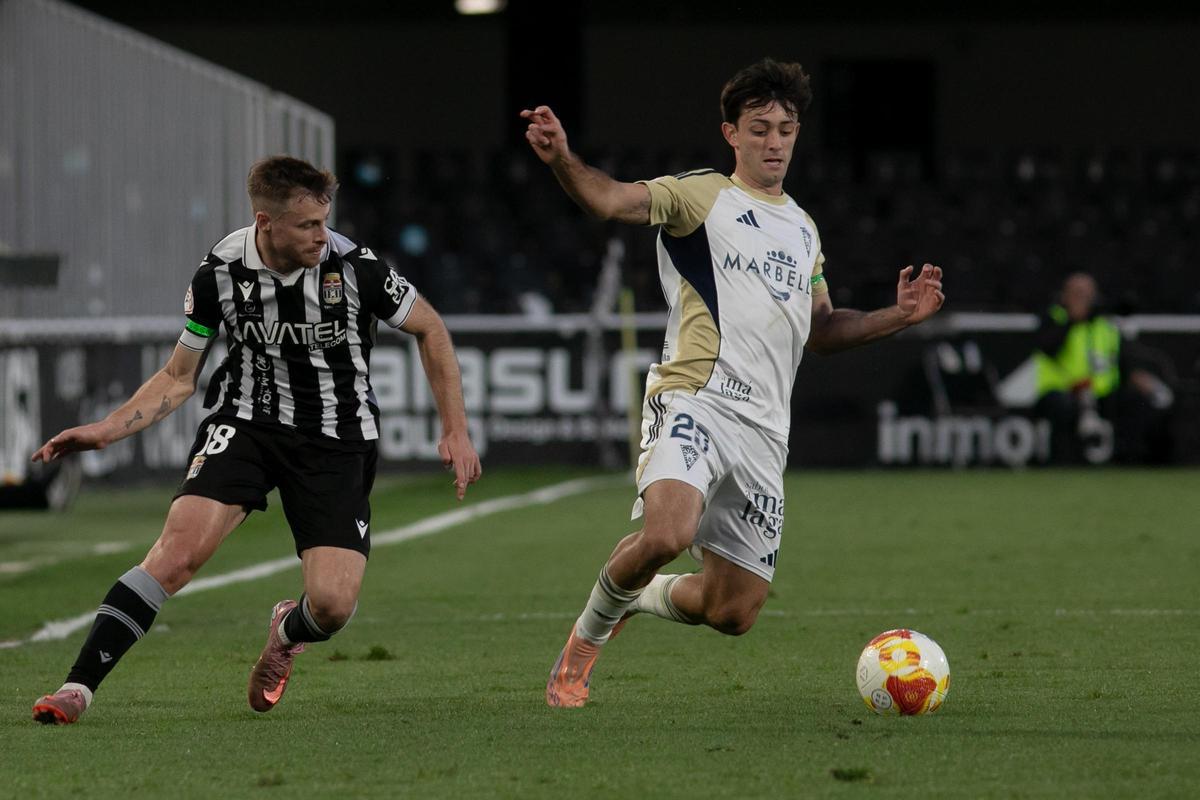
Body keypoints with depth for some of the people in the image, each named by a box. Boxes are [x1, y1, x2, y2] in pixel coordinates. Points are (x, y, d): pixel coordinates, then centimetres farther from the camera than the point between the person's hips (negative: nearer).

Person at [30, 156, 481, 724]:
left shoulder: (354, 267, -15)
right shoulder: (219, 273, -9)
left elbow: (429, 329, 3)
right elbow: (178, 379, 4)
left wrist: (455, 431, 0)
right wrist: (106, 430, -10)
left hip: (337, 441, 0)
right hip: (244, 422, 0)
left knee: (332, 604, -16)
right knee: (179, 548, -24)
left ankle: (287, 633, 24)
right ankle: (77, 688, -22)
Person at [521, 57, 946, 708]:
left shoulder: (802, 228, 23)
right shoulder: (701, 196, 2)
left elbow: (820, 329, 31)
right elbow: (612, 199, -15)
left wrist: (898, 316, 15)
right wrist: (562, 161, -37)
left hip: (765, 429, 6)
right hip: (695, 401, -6)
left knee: (733, 612, 2)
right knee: (667, 533, -34)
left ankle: (636, 600, 35)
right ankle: (589, 633, -4)